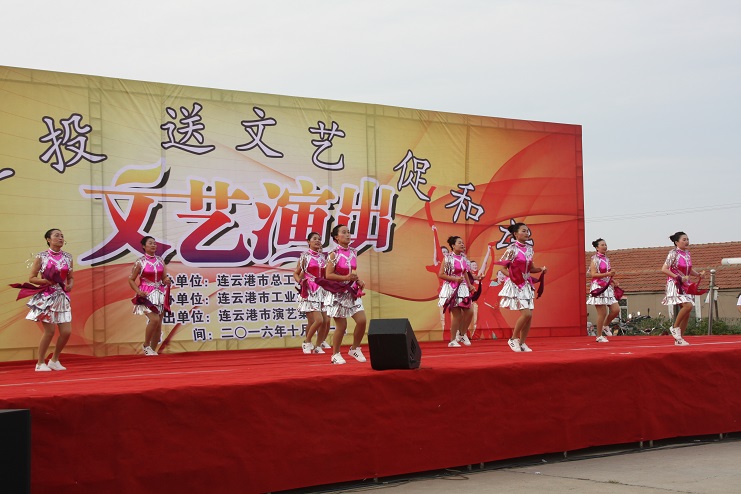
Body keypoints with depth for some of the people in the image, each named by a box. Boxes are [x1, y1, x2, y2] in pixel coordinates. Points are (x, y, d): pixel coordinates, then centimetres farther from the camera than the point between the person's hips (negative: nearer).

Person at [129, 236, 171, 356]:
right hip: (146, 295, -5)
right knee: (154, 319, -22)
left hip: (160, 294, 5)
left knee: (158, 324, 3)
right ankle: (146, 345, -2)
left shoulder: (160, 261, 8)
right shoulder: (140, 262, -5)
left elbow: (164, 278, 12)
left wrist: (167, 281, -12)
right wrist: (138, 291, -16)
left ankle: (153, 349, 15)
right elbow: (131, 280, -1)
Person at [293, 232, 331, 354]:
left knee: (326, 321, -1)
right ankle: (307, 342, 6)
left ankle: (318, 346, 15)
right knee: (319, 320, -16)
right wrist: (300, 282, -15)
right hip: (310, 292, -5)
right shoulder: (305, 256, -1)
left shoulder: (323, 257, 12)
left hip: (322, 291, 5)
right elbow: (296, 274, 2)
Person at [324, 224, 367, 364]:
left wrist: (359, 282, 1)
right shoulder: (334, 254, -10)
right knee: (341, 325, -3)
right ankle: (335, 354, 13)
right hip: (338, 293, -5)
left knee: (362, 320, -4)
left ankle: (355, 349, 16)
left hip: (351, 292, 6)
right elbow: (328, 275, -13)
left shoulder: (353, 253, 8)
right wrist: (346, 278, -22)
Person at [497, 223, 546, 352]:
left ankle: (522, 342, 14)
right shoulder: (512, 249, -11)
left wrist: (541, 269, -1)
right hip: (515, 285, -7)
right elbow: (501, 266, -7)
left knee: (529, 316, 3)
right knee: (526, 313, -16)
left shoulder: (529, 249, 8)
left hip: (527, 285, 7)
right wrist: (511, 276, -20)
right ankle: (513, 339, 2)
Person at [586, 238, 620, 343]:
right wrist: (607, 274, -23)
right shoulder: (595, 259, -7)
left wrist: (612, 280, 10)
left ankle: (605, 326, 23)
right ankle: (599, 336, 4)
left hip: (607, 288, 7)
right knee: (602, 313, -6)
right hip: (599, 288, -7)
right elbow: (593, 274, -17)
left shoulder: (606, 259, 15)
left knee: (616, 310, 0)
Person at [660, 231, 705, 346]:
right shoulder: (673, 253, -11)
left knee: (686, 313, 3)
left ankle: (678, 339, 11)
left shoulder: (687, 253, 11)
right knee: (688, 305, -26)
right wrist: (679, 278, -21)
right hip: (675, 285, -7)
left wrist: (698, 274, 3)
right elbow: (664, 269, -17)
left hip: (685, 285, 7)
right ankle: (675, 327, -8)